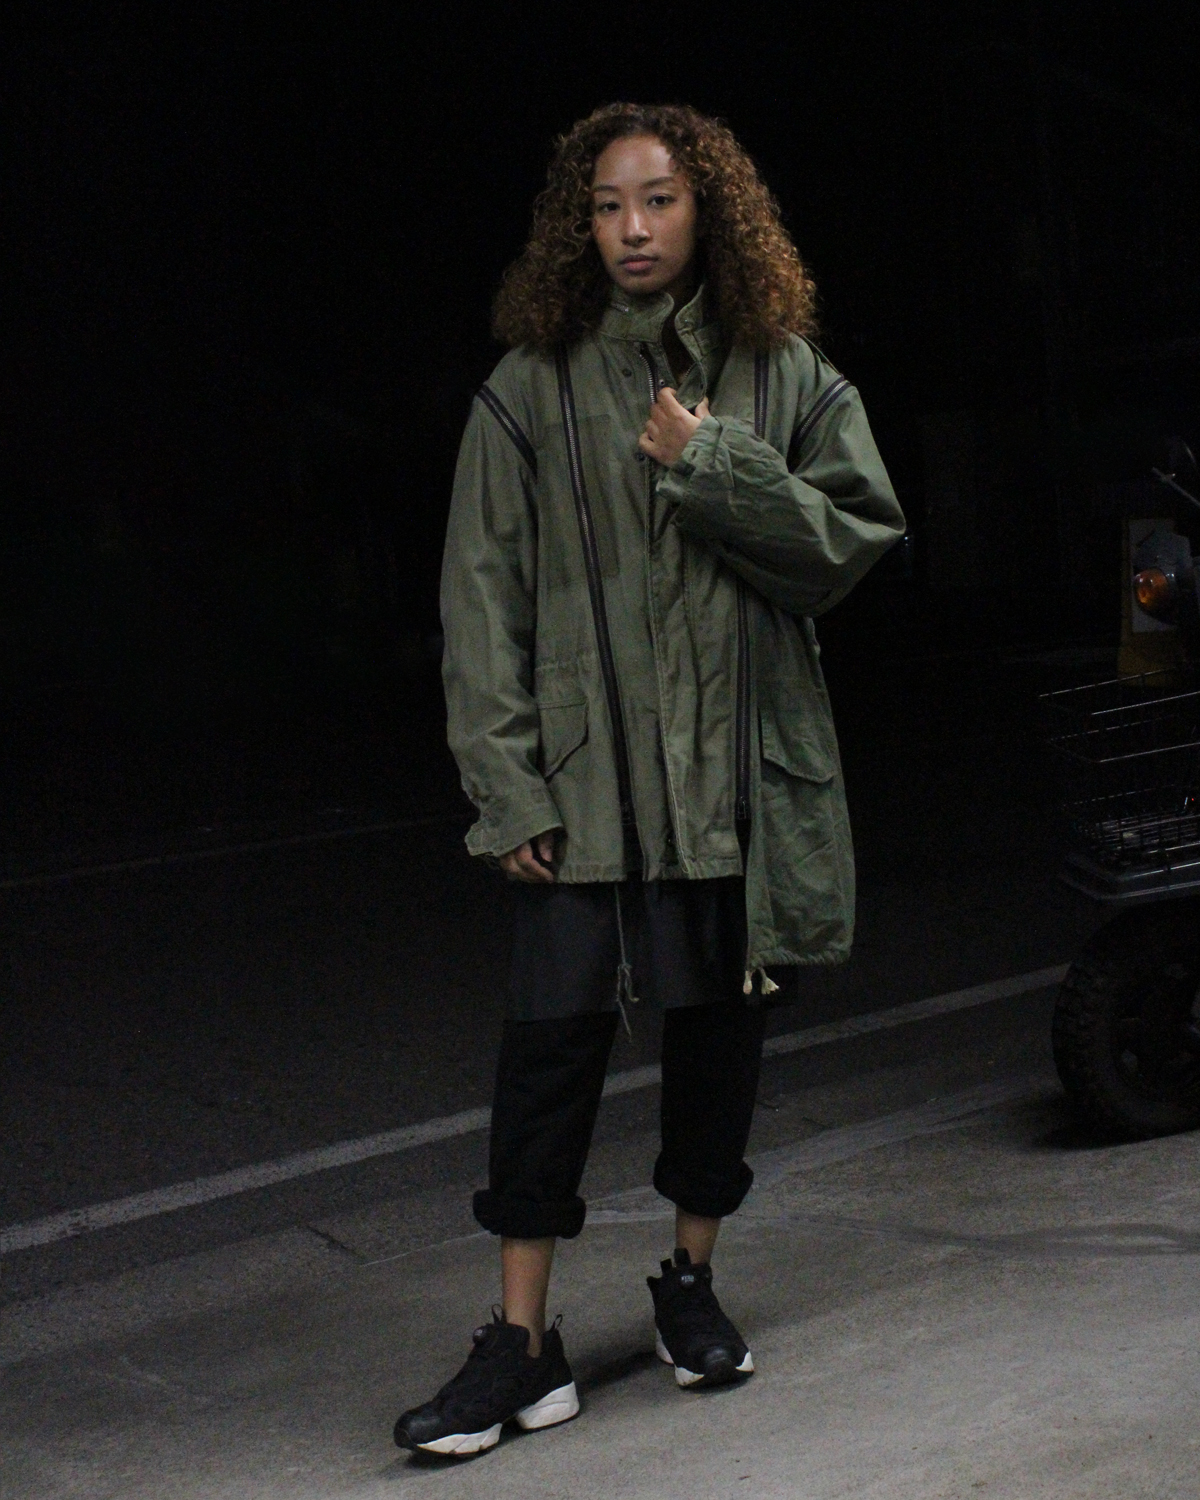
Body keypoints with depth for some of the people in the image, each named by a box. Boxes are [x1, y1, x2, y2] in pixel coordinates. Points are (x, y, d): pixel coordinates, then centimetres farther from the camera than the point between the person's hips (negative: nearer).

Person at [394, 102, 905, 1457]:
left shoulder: (789, 379, 7)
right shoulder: (531, 392, 2)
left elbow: (858, 537, 0)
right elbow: (485, 598, -1)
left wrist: (713, 466, -12)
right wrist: (507, 787, -8)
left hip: (746, 772, 2)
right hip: (588, 780, -2)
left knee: (720, 1029, 11)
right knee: (550, 1041, -7)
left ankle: (691, 1281, 30)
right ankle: (522, 1342, 1)